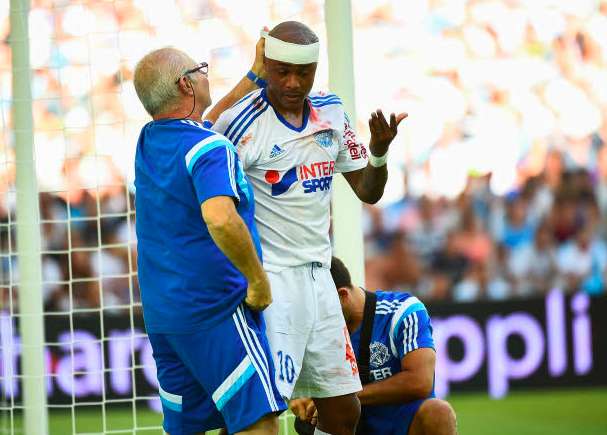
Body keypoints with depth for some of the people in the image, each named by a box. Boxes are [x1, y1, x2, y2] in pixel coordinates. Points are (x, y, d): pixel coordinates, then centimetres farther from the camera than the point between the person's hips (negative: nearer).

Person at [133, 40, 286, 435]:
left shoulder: (149, 142, 11)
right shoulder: (210, 149, -15)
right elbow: (220, 218, -32)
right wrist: (259, 280, -20)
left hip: (160, 313, 8)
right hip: (215, 310, -8)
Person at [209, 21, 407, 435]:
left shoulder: (330, 112, 8)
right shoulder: (243, 123, -13)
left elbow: (368, 191, 14)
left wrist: (379, 150, -7)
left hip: (318, 276, 7)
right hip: (270, 278, -7)